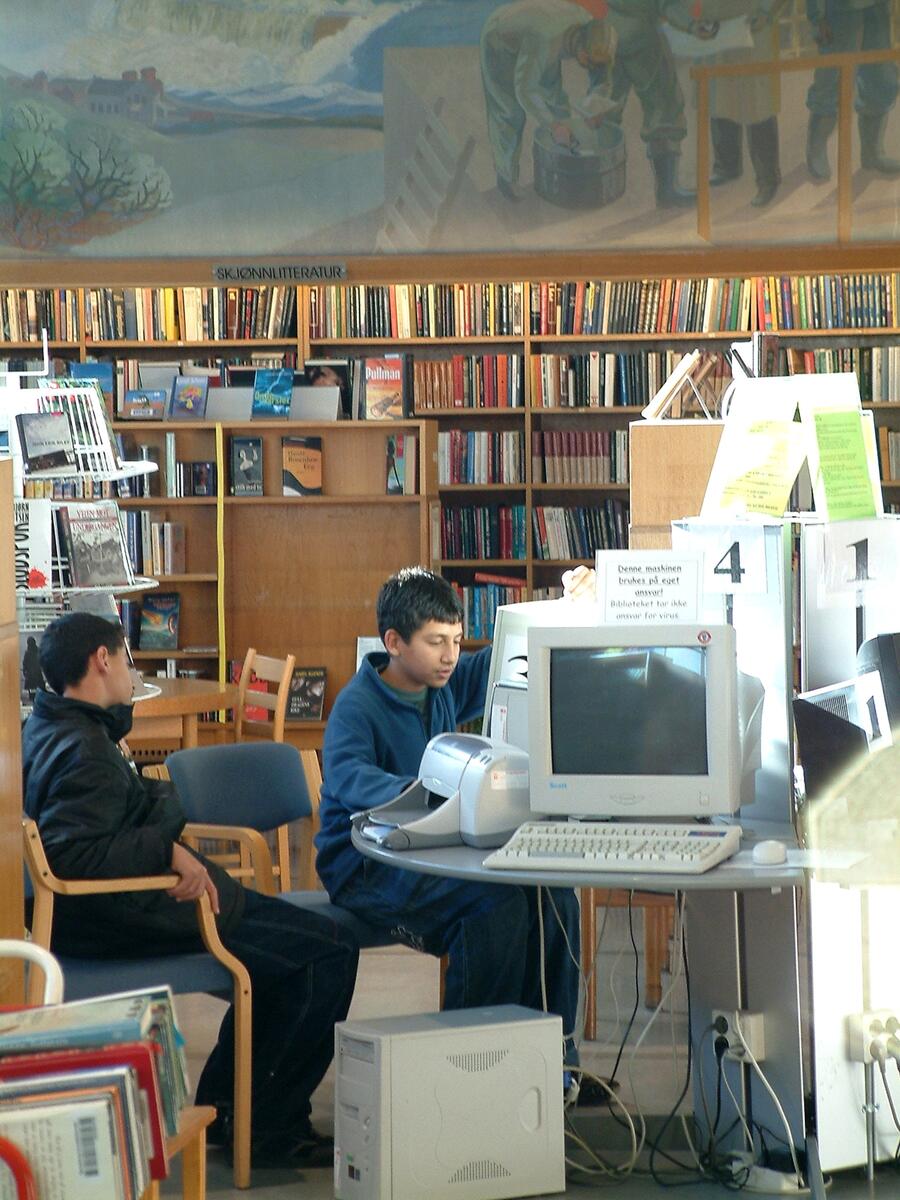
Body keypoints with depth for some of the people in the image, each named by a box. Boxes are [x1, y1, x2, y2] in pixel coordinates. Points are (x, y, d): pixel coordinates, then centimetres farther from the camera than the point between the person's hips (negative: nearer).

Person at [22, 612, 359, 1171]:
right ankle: (266, 1128, 1)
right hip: (128, 922, -11)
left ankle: (222, 1105, 28)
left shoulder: (48, 730, 9)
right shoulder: (85, 752, -23)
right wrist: (168, 849, -28)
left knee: (291, 930, 26)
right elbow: (69, 852, -34)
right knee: (329, 949, -9)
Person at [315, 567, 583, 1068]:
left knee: (553, 894, -13)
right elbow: (348, 777, -35)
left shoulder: (444, 685, 7)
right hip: (365, 864, -7)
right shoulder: (358, 706, -15)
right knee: (498, 902, -29)